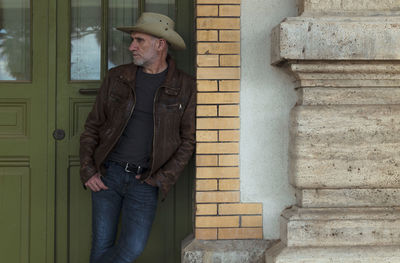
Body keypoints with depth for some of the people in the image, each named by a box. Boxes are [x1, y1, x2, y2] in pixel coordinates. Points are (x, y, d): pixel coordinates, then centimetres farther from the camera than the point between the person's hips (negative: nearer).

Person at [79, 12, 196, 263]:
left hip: (145, 181, -1)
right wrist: (88, 171, -1)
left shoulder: (185, 87, 0)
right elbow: (92, 125, 9)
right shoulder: (117, 77, 5)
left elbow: (188, 139, 2)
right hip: (108, 174, 1)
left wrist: (163, 178, -6)